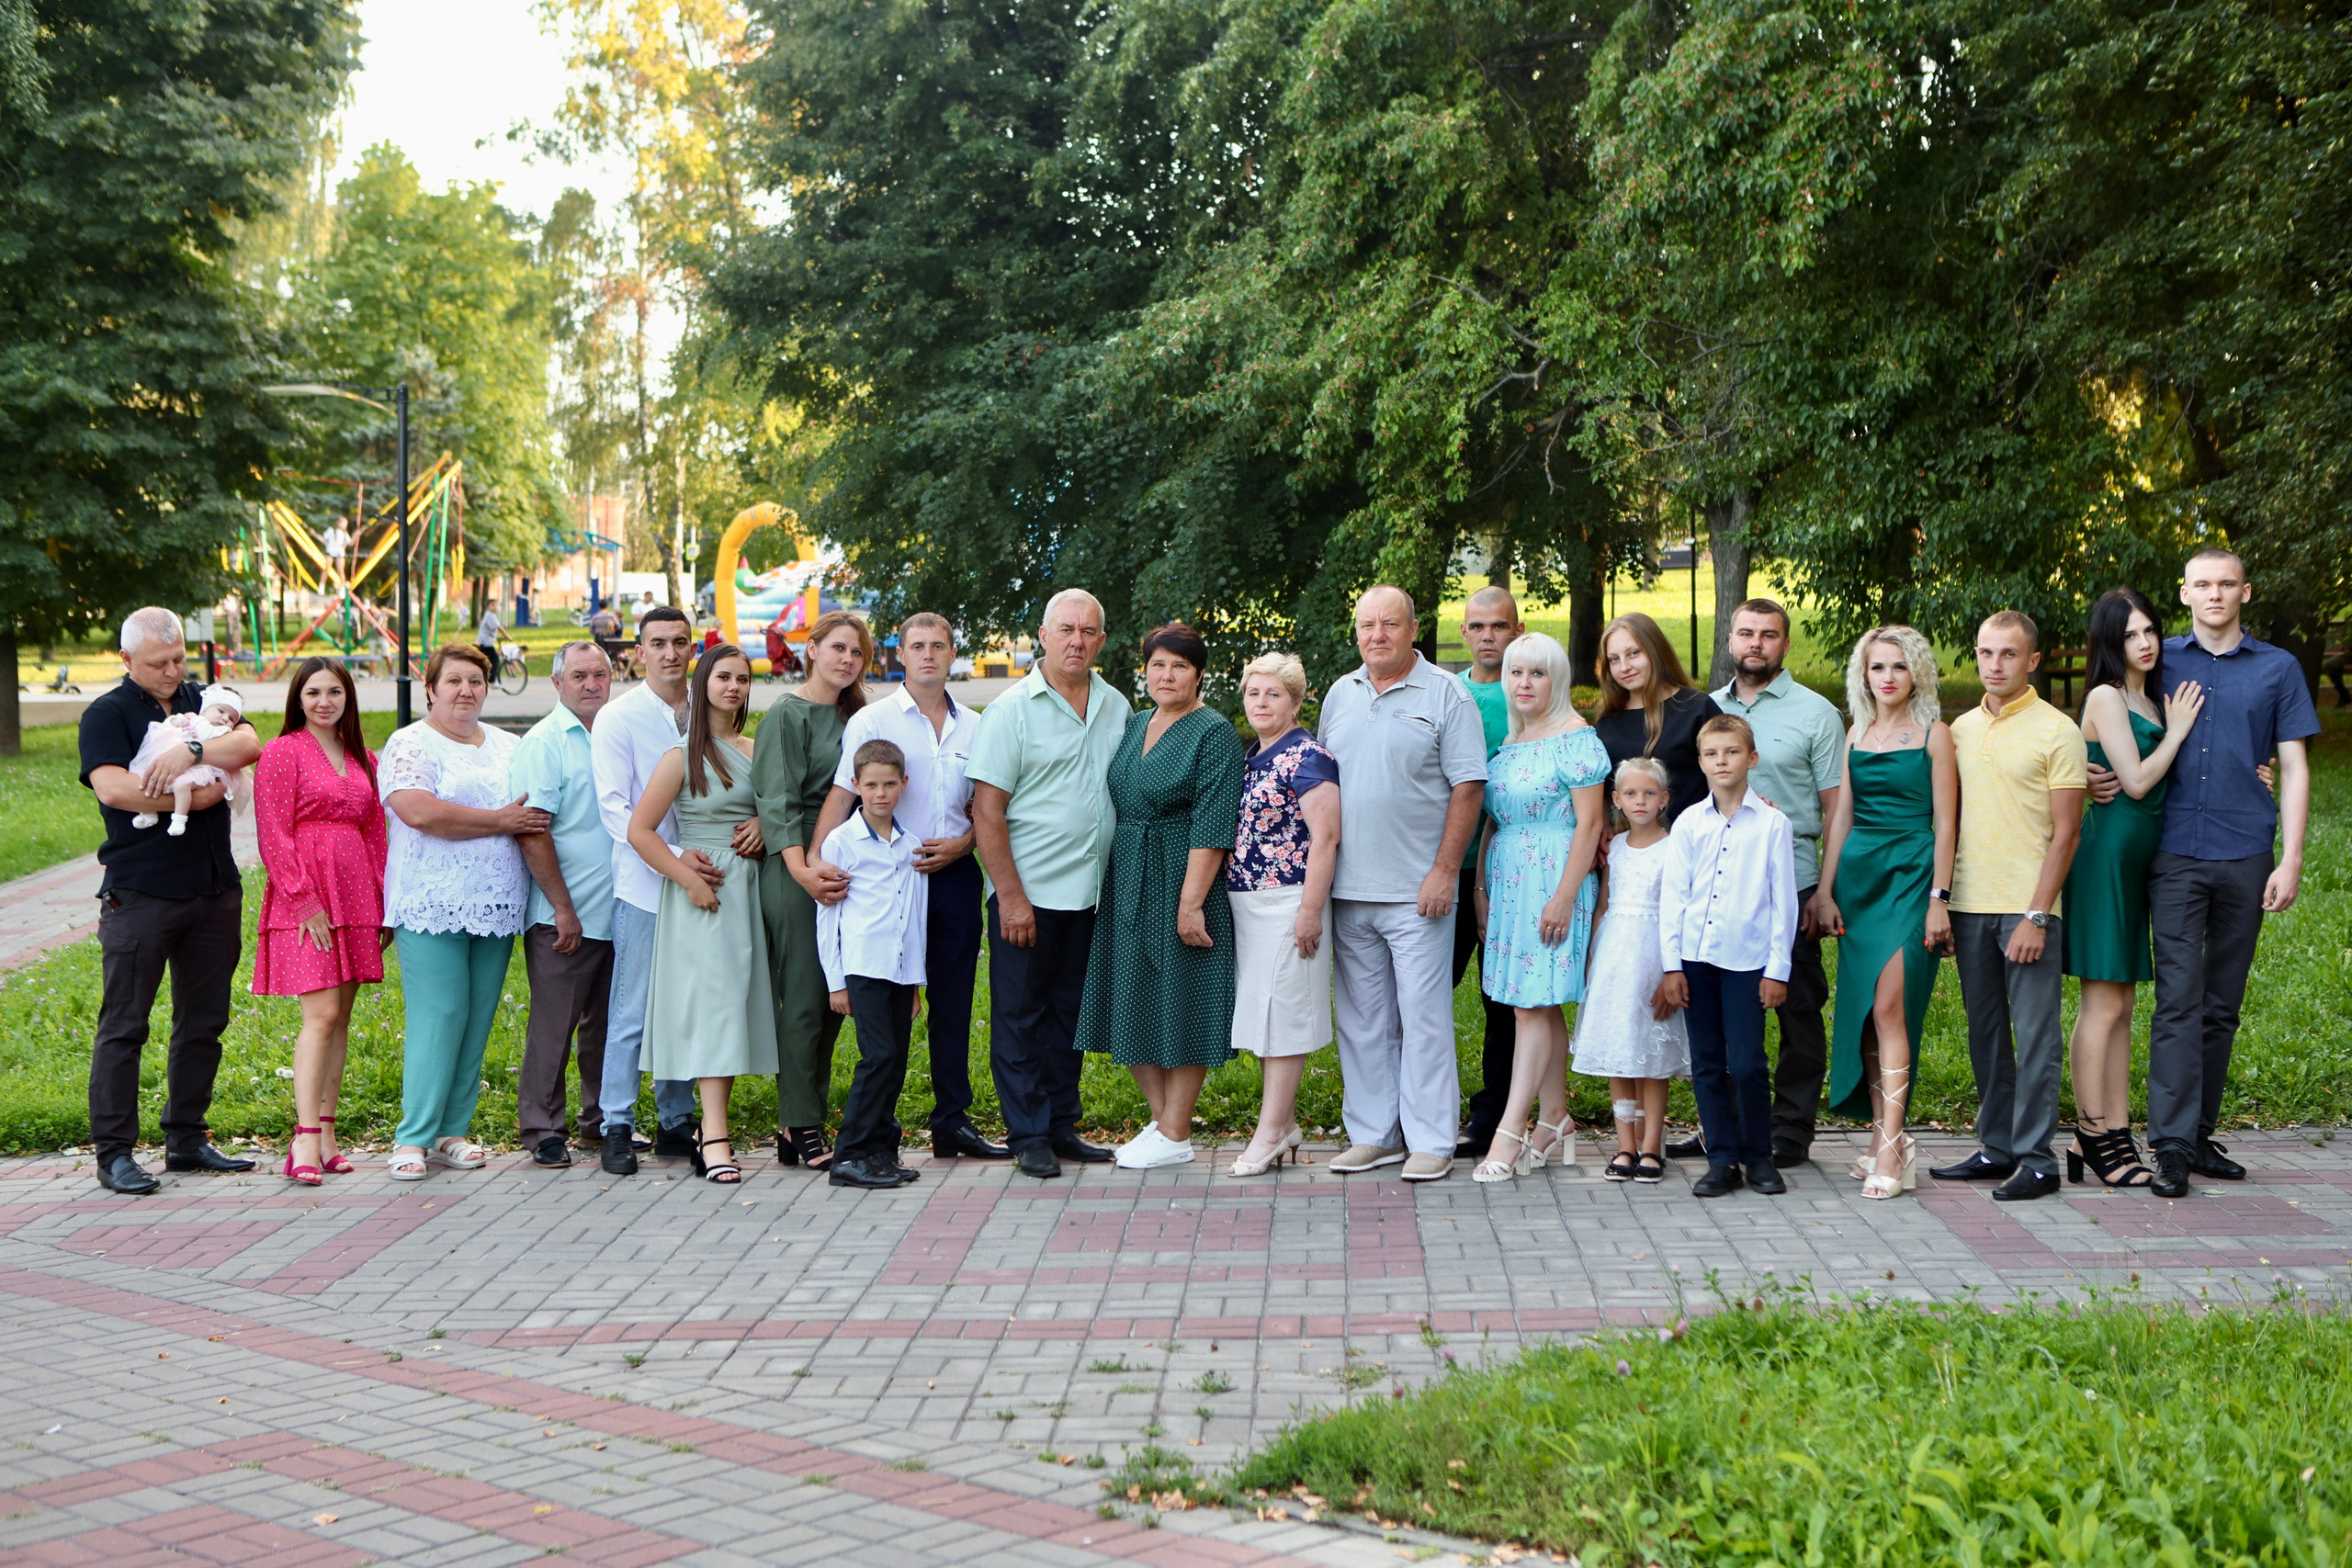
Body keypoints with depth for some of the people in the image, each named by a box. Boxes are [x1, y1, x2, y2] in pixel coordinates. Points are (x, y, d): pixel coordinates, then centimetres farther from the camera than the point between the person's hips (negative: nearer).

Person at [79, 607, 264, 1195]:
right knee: (123, 1025, -3)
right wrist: (192, 797, -12)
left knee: (204, 1020, 11)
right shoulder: (107, 713, -1)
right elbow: (112, 788, -17)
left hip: (214, 891, 5)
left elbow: (250, 744, -5)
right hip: (139, 894, -5)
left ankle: (186, 1139, 21)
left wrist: (191, 752, -21)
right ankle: (114, 1152, 1)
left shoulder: (206, 702, 13)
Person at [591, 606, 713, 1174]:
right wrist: (673, 857, -21)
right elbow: (614, 807, -9)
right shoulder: (618, 718, -3)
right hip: (644, 884, -4)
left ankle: (676, 1123, 19)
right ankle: (617, 1128, 4)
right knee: (632, 1011, -4)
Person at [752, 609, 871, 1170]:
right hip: (796, 866, -7)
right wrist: (801, 867, -26)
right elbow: (779, 798, -14)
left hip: (840, 866, 7)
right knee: (804, 999, -6)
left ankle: (802, 1125, 14)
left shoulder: (853, 715, 17)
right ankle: (801, 1128, 0)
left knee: (833, 999, 7)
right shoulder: (787, 713, -5)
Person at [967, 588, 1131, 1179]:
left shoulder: (1117, 708, 9)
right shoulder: (1013, 709, -7)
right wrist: (1011, 897, -14)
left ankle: (1062, 1127, 21)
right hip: (1027, 893, -5)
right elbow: (987, 810, -10)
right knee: (1020, 1014, 2)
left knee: (1070, 1010, 12)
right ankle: (1029, 1136, 10)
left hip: (1091, 893, 5)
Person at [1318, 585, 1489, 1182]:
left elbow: (1468, 787, -6)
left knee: (1423, 1016, -4)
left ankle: (1431, 1141, 2)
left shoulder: (1445, 696, -3)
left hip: (1416, 890, -5)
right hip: (1348, 888, 5)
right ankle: (1373, 1134, 18)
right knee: (1362, 1018, 9)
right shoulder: (1340, 694, 13)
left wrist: (1444, 870, -12)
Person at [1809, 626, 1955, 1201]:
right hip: (1859, 873, 5)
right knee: (1865, 1013, 4)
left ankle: (1891, 1146, -14)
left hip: (1911, 875, -5)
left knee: (1889, 1007, -14)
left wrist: (1939, 897, -10)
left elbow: (1945, 822, -4)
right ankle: (1884, 1137, 10)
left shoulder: (1933, 734, -2)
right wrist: (1824, 891, 8)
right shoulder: (1857, 735, 13)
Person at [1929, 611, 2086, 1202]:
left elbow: (2066, 832, -7)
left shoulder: (2057, 731, -4)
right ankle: (1997, 1148, 19)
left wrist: (2037, 915, -14)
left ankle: (2036, 1160, 1)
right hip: (1970, 906, 6)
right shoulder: (1961, 728, 12)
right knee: (1985, 1035, 11)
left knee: (2035, 1037, -3)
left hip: (2028, 908, -6)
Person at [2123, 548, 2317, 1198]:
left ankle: (2200, 1133, 17)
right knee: (2178, 999, -9)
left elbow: (2294, 769, 7)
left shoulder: (2278, 669, 8)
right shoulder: (2159, 661, 9)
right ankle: (2171, 1145, -12)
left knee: (2222, 1004, 8)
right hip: (2175, 855, -1)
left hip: (2245, 856, 1)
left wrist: (2291, 859, -2)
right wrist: (2104, 778, -7)